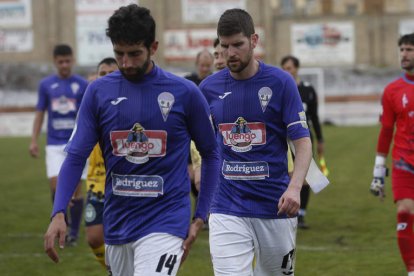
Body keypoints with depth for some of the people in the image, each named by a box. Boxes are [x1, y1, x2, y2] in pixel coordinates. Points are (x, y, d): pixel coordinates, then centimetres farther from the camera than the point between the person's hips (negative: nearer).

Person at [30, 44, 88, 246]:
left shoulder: (82, 85, 1)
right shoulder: (46, 85, 5)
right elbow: (39, 114, 9)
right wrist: (34, 141, 3)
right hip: (54, 144, 1)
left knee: (76, 187, -2)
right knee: (55, 184, -10)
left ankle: (74, 232, 9)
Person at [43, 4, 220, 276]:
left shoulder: (185, 92, -5)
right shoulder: (99, 91, 1)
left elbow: (211, 154, 6)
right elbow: (76, 157, 1)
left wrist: (200, 218, 1)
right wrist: (59, 213, -13)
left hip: (165, 223, -4)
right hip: (117, 222, 4)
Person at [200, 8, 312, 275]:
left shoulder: (280, 82, -5)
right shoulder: (209, 87, 4)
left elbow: (303, 141, -8)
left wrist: (295, 187, -22)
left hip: (275, 206, -1)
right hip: (227, 210, 1)